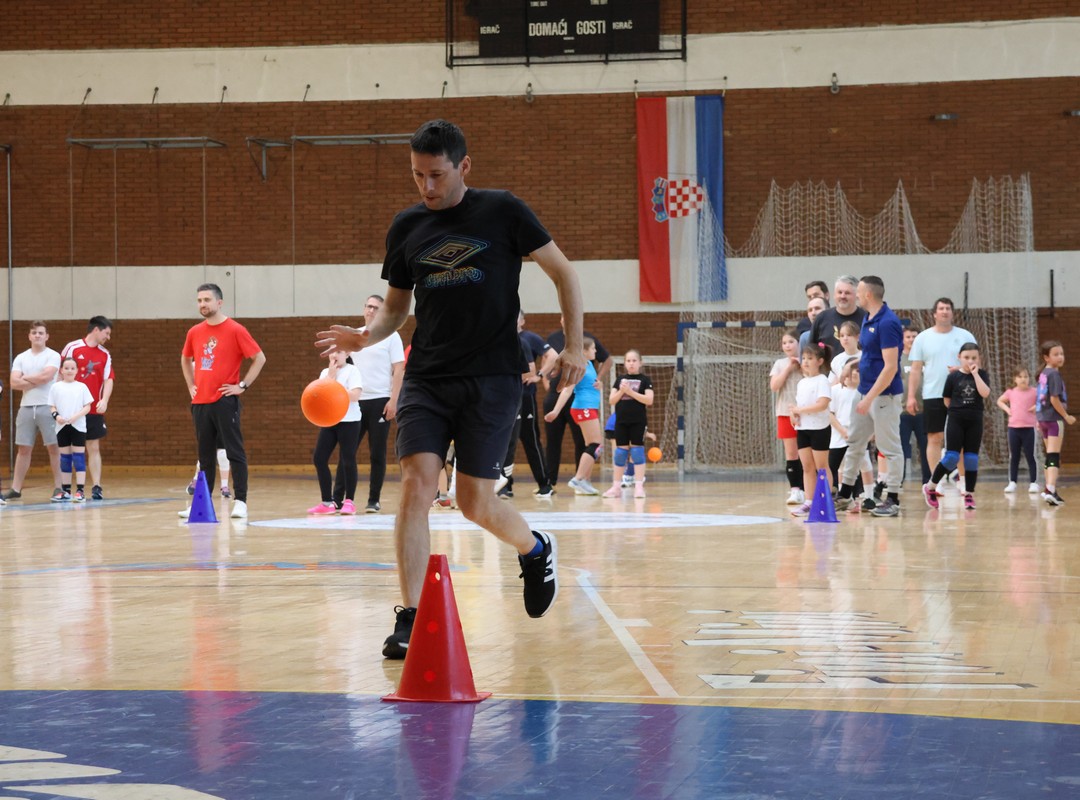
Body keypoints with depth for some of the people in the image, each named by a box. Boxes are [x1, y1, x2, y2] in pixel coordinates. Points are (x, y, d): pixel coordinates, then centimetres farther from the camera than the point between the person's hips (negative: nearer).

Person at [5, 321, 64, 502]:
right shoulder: (21, 358, 11)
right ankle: (16, 489, 9)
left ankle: (58, 488, 1)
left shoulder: (53, 356, 0)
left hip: (47, 407, -4)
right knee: (23, 448, 7)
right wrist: (37, 382, -9)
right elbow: (14, 383, -1)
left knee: (54, 447, -2)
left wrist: (25, 378, -2)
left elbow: (46, 376, -16)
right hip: (26, 407, 4)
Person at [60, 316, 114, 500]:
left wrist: (104, 400, -15)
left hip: (94, 409, 3)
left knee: (94, 448, 1)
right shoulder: (72, 348, -4)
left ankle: (96, 487, -1)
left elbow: (108, 380, 3)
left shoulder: (105, 355, 9)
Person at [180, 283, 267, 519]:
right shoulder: (194, 333, 10)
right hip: (200, 402, 6)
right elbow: (185, 360, 29)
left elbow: (259, 358, -5)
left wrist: (243, 385, -8)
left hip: (225, 401, -6)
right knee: (205, 455, 10)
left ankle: (240, 502, -5)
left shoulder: (235, 330, -6)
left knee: (235, 452, -5)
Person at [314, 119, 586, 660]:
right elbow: (396, 307, 17)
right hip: (426, 375, 3)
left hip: (492, 376, -3)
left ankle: (536, 550, 30)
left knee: (474, 502, -4)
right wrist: (366, 335, -4)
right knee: (416, 482, -15)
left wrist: (574, 346, -4)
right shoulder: (406, 227, 8)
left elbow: (563, 273, 4)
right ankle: (409, 619, -12)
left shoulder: (502, 212, -3)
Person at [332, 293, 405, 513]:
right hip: (356, 401, 4)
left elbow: (398, 370, -4)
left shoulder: (391, 336, 0)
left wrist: (393, 400, -12)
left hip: (380, 401, -4)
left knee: (377, 454, 1)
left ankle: (374, 501, 6)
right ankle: (337, 499, 2)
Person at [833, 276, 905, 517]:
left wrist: (869, 398, -22)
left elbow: (890, 366, -22)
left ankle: (893, 500, 5)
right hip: (866, 393, 10)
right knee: (853, 443, 14)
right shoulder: (868, 320, 10)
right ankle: (844, 495, 22)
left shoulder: (887, 323, -19)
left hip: (884, 395, -10)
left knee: (890, 448, -1)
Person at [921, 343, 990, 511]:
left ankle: (969, 494, 9)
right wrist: (958, 409, 1)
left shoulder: (982, 375, 2)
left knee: (971, 458, 3)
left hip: (975, 421, 2)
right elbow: (947, 401, 5)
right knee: (952, 457, -9)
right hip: (955, 420, -2)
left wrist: (975, 373, -16)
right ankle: (930, 487, 6)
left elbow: (985, 393, -16)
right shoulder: (953, 377, -1)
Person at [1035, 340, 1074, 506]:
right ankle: (1050, 491, -20)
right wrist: (1066, 416, -10)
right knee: (1054, 456, -11)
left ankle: (1049, 488, 28)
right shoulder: (1054, 374, -15)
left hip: (1043, 418, 9)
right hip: (1054, 418, -9)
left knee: (1050, 455, 19)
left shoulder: (1043, 374, 11)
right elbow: (1054, 399, -20)